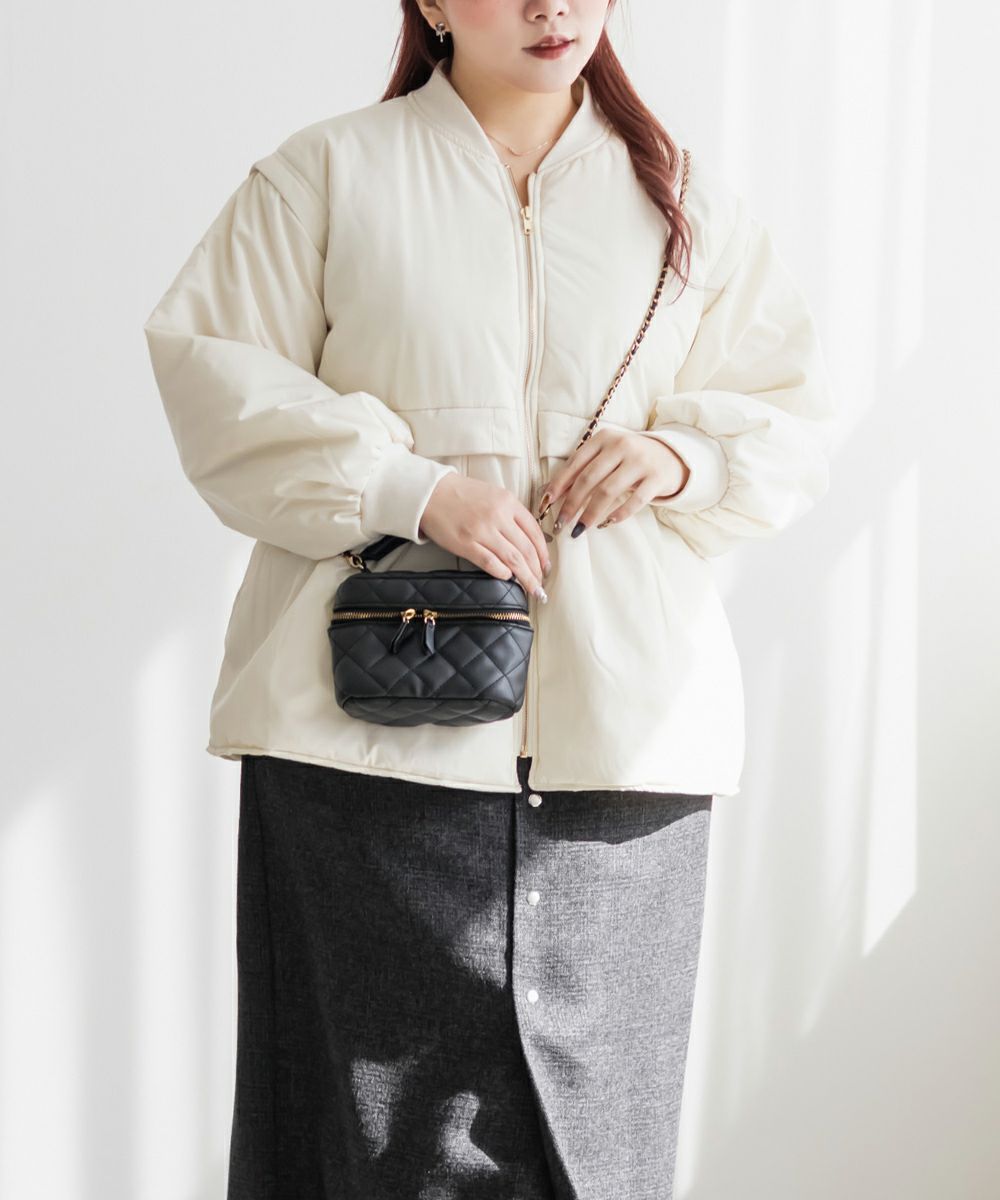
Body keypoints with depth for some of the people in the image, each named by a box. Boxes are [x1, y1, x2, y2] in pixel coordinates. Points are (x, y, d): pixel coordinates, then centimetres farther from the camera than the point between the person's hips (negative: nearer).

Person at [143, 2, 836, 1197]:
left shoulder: (687, 201, 15)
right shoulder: (328, 173, 6)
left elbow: (790, 418, 16)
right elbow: (214, 373, -1)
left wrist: (683, 455, -6)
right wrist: (409, 488, -13)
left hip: (622, 725, 3)